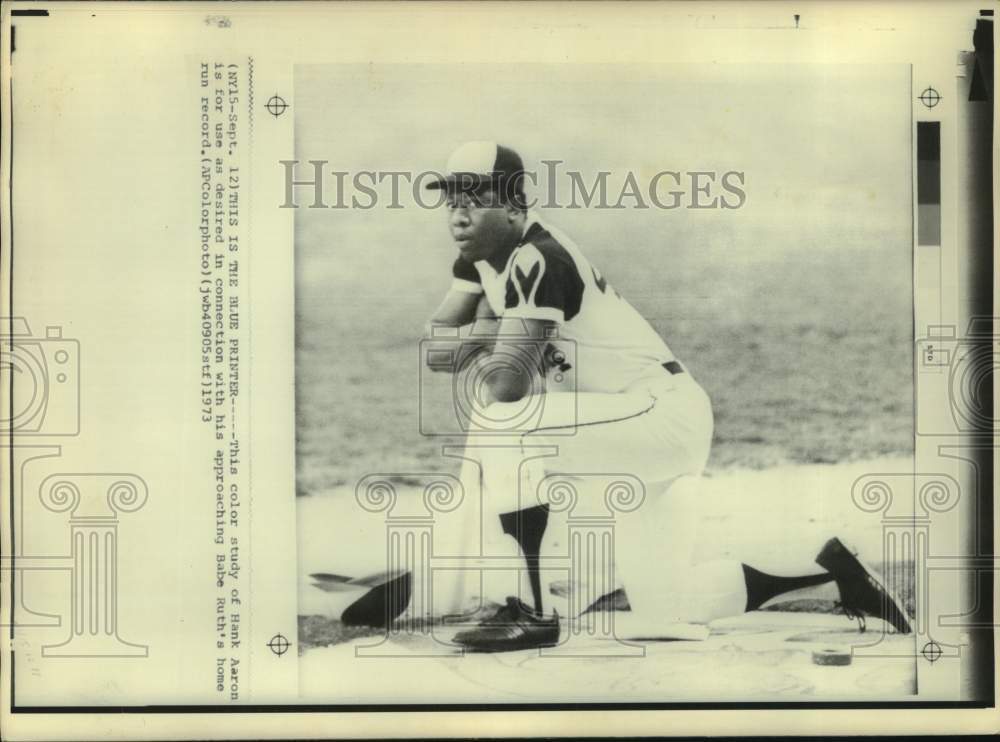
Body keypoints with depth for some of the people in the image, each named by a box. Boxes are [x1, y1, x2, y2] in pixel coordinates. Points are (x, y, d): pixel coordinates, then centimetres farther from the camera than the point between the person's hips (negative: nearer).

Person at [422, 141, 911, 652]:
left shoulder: (536, 260, -21)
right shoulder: (483, 253, 7)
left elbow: (509, 385, -25)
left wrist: (484, 360, -4)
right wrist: (492, 325, -13)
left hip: (663, 414, -10)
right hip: (640, 436, 10)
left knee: (500, 425, -24)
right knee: (664, 607, 12)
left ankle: (531, 613, -15)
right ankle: (833, 575, 27)